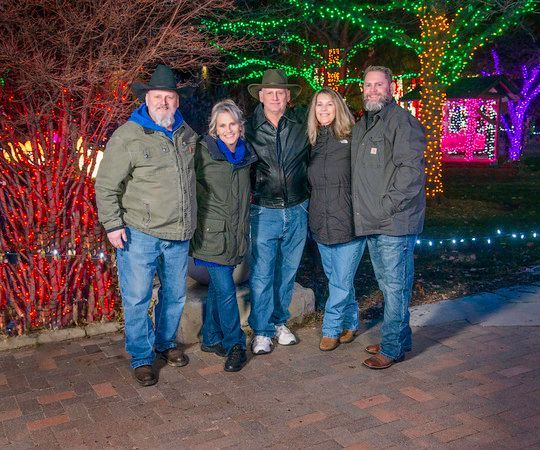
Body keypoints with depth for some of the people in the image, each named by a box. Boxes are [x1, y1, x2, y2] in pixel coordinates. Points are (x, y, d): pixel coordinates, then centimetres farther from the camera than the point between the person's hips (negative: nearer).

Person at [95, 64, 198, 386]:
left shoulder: (187, 134, 8)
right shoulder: (127, 136, -9)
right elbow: (106, 185, -7)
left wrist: (192, 220, 20)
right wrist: (112, 224, -12)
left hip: (179, 234, 5)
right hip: (139, 233, -5)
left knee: (175, 294, 17)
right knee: (137, 299, 2)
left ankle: (166, 342, 39)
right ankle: (142, 357, 21)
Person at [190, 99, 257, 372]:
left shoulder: (246, 154, 9)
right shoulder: (203, 152, -9)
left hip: (235, 233, 5)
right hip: (212, 232, -5)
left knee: (218, 286, 15)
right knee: (225, 290, -7)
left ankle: (211, 339, 28)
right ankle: (235, 345, 8)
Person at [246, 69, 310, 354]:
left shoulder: (302, 124, 1)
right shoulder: (250, 128, -3)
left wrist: (309, 196, 9)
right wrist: (252, 192, 1)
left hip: (297, 211, 2)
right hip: (265, 212, -2)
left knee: (288, 272, 13)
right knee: (262, 275, -1)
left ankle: (280, 322, 30)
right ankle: (261, 331, 13)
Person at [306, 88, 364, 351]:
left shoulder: (353, 138, -4)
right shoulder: (312, 142, 11)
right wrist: (312, 216, 13)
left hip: (349, 221, -5)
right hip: (321, 224, 5)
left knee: (341, 283, 1)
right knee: (338, 280, 15)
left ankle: (331, 330, 15)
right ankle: (350, 324, 31)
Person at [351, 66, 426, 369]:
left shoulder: (402, 121, -10)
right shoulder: (362, 125, 18)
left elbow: (411, 169, -19)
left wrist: (387, 207, -20)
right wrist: (365, 211, 14)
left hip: (395, 222, -9)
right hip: (371, 222, 9)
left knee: (395, 286, -1)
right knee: (387, 284, 18)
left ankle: (393, 347, 9)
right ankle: (399, 338, 31)